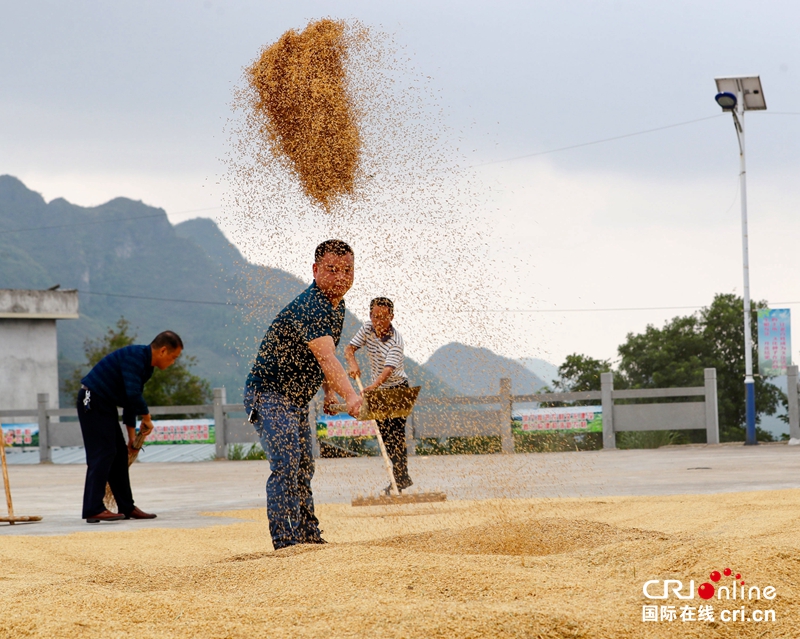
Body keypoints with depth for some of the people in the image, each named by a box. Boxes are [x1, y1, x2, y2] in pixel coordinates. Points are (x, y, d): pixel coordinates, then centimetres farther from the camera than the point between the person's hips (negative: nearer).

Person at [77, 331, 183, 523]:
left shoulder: (146, 366, 11)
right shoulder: (135, 356, -20)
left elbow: (131, 397, 18)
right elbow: (133, 394, -28)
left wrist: (132, 433, 17)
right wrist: (146, 418, -14)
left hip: (105, 405, 10)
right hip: (92, 401, -10)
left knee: (119, 453, 11)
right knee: (101, 454, -14)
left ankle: (126, 507, 16)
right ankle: (93, 510, -17)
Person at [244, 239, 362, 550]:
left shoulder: (337, 306, 5)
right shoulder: (308, 308, -28)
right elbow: (325, 358, -42)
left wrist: (330, 391, 8)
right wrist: (349, 395, -55)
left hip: (297, 400, 10)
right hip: (269, 396, -10)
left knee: (303, 469, 17)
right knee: (286, 466, -20)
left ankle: (309, 537, 28)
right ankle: (286, 543, -22)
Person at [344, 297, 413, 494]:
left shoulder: (395, 340, -25)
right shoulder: (368, 328, -7)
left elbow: (388, 369, -37)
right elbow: (349, 348, -8)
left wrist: (373, 387, -54)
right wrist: (352, 363, -31)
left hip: (398, 389, -6)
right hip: (378, 389, 6)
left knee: (396, 433, -14)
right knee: (385, 434, 8)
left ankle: (400, 477, -10)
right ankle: (402, 477, 18)